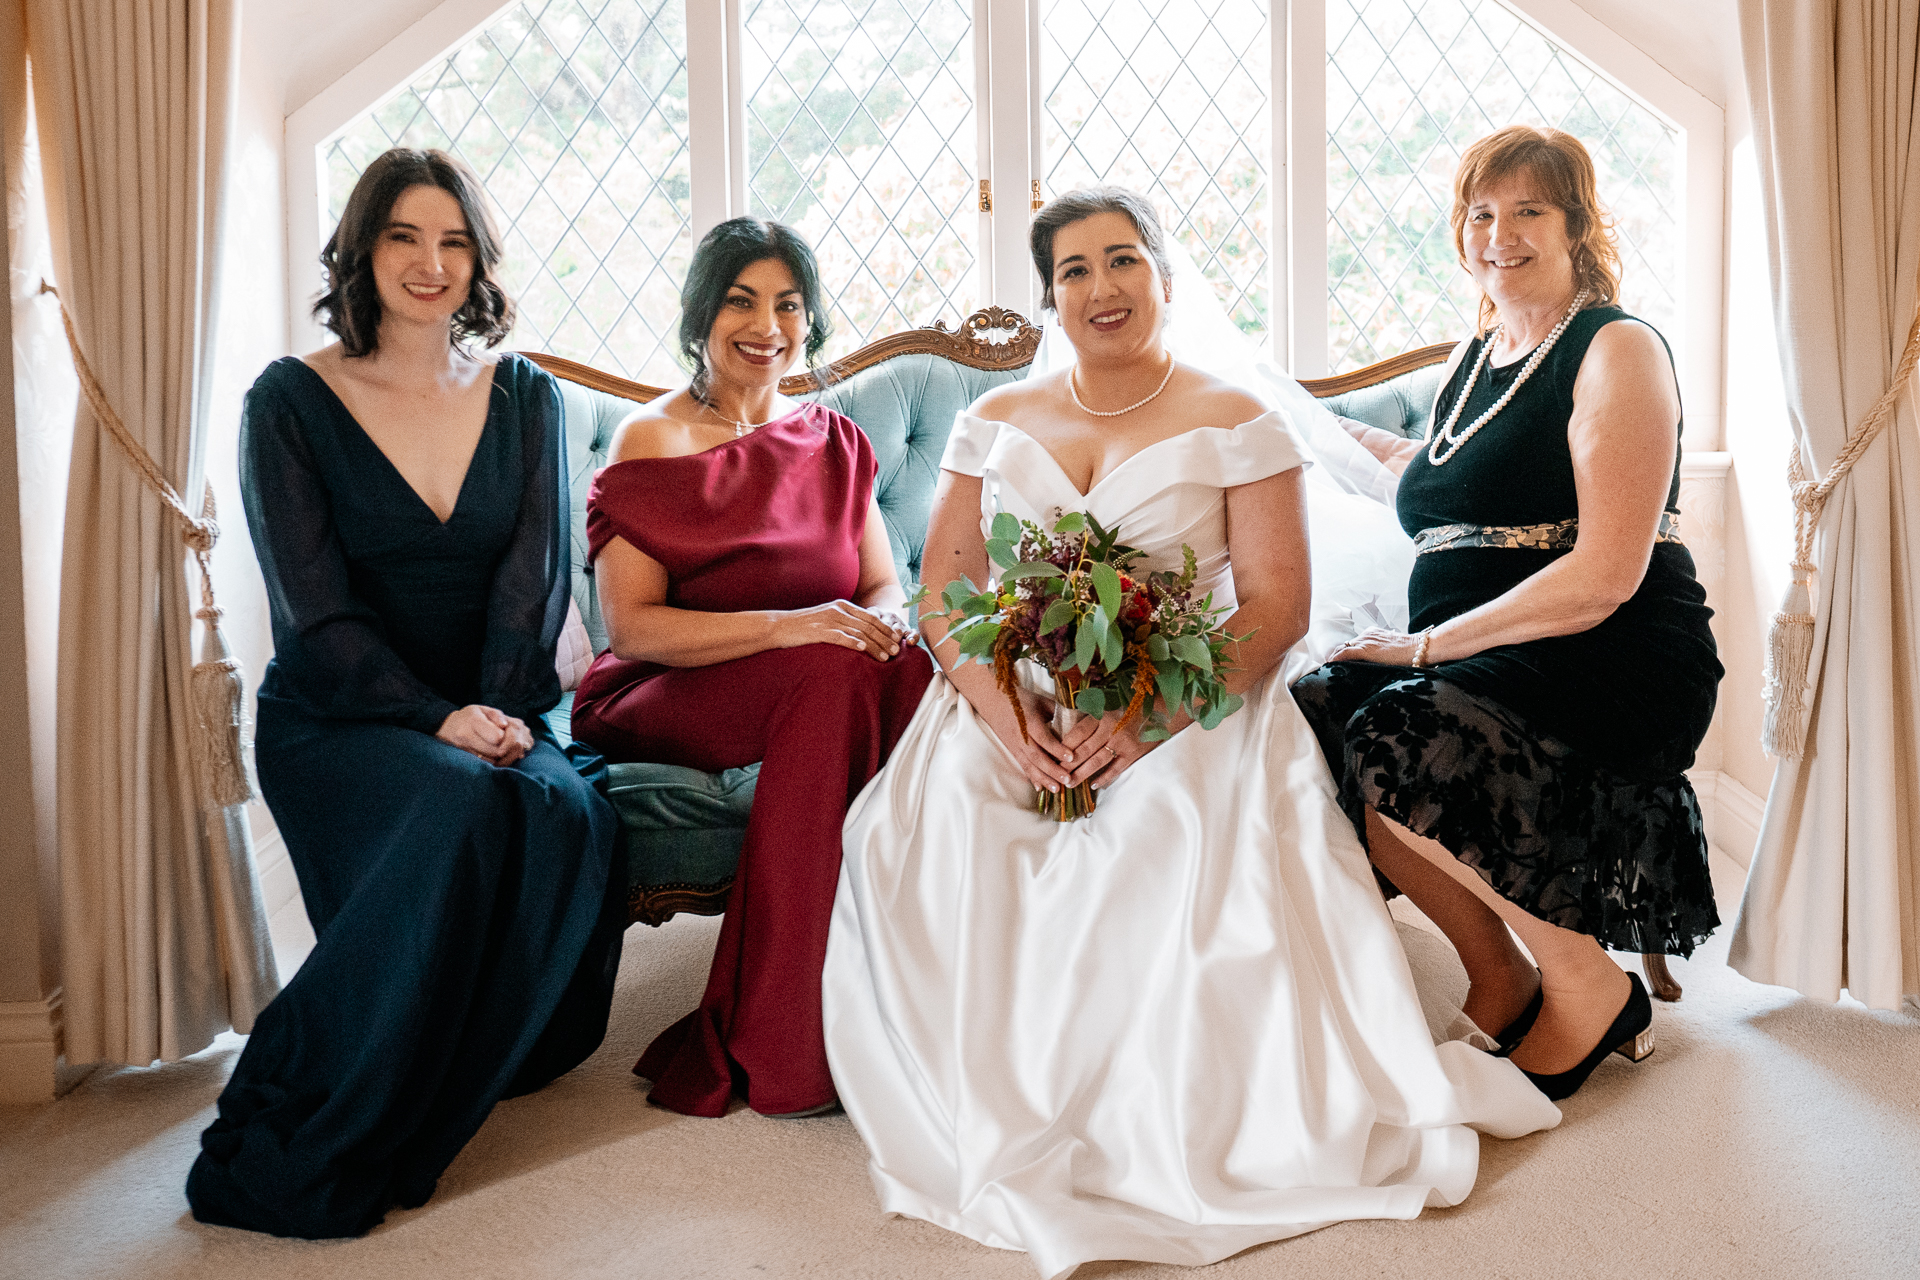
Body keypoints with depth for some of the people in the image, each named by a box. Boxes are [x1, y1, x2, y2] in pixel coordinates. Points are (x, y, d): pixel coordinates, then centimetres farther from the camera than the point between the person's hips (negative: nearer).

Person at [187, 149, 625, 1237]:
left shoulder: (526, 398, 10)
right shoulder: (291, 402, 0)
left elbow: (535, 581, 0)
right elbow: (318, 613, -8)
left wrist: (496, 714, -17)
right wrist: (438, 721, -20)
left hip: (500, 711, 3)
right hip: (339, 719, -3)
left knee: (568, 814, -31)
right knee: (462, 804, -35)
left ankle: (466, 1071, -5)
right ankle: (292, 1156, -22)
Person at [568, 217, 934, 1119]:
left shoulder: (833, 442, 14)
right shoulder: (650, 445, -3)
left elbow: (884, 583, 11)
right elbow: (630, 625, -12)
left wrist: (884, 621, -16)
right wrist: (788, 626, -25)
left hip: (818, 690, 4)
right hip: (662, 702, -4)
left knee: (910, 672, -30)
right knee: (832, 674, -35)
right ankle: (782, 1054, -31)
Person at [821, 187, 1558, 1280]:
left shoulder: (1236, 425, 5)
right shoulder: (997, 421, 16)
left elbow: (1276, 607, -3)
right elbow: (944, 593, 10)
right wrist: (1000, 708, -12)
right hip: (1015, 712, 3)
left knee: (1177, 835, -35)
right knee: (921, 832, -27)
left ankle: (1155, 1126, -15)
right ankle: (996, 1117, -12)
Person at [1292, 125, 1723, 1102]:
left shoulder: (1617, 350, -7)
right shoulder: (1474, 356, 16)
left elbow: (1604, 577, -17)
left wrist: (1429, 645, -15)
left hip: (1616, 667, -7)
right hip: (1478, 663, 8)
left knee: (1400, 736, -30)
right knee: (1309, 714, -16)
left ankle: (1589, 989, -8)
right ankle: (1497, 975, -2)